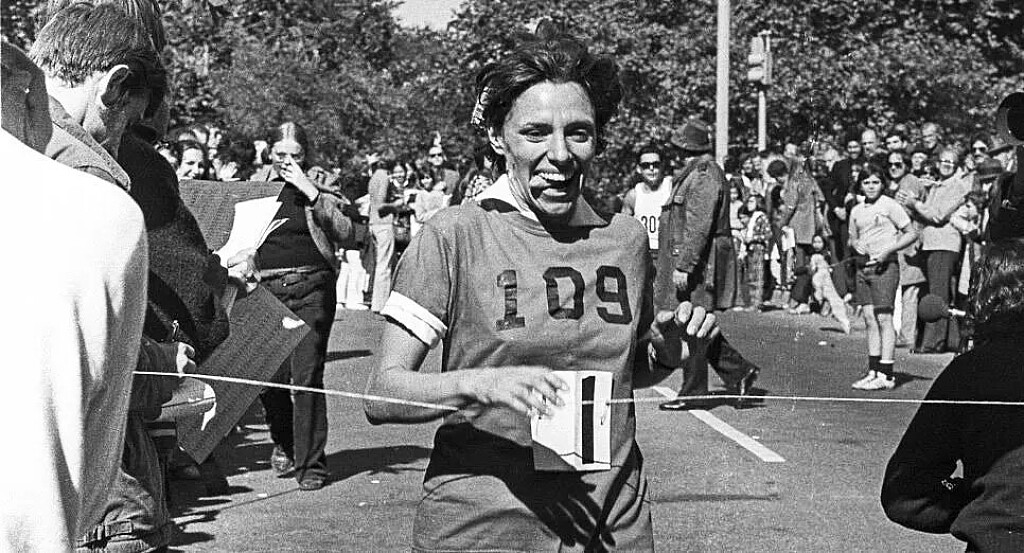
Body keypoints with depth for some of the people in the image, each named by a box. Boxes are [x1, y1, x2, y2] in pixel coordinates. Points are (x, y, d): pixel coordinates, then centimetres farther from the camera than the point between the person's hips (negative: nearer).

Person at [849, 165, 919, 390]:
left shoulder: (890, 206, -5)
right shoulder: (857, 211, 13)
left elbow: (912, 234, -4)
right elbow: (852, 238, 24)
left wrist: (888, 250, -14)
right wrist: (856, 245, 0)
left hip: (885, 266, -6)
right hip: (863, 267, 6)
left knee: (884, 319, -7)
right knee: (870, 319, 7)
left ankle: (886, 375, -6)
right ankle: (873, 371, 11)